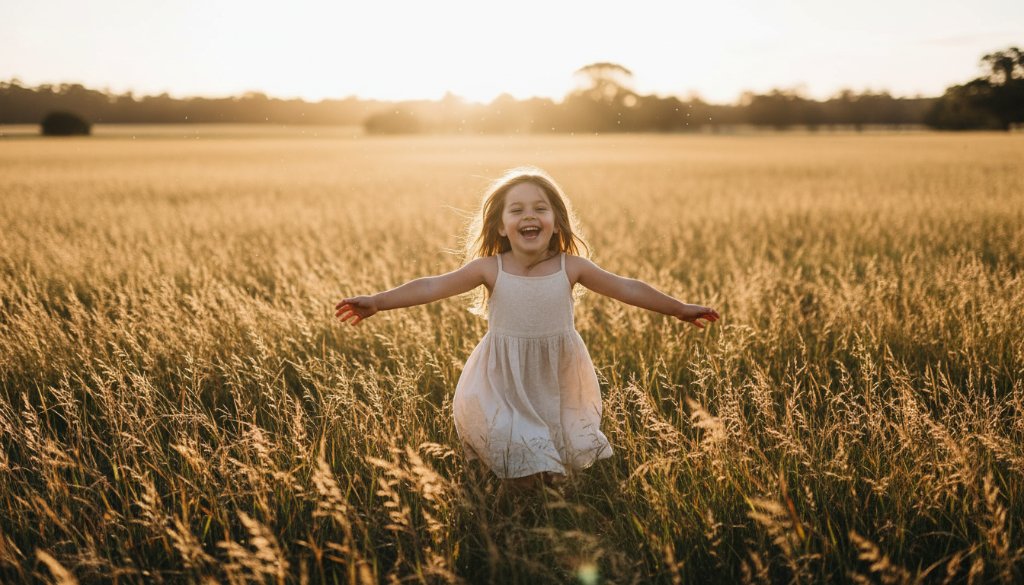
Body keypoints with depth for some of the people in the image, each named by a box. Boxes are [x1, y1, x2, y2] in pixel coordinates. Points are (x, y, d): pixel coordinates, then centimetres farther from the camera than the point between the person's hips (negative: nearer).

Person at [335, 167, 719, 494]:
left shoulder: (570, 266, -7)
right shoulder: (489, 269, -11)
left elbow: (627, 289, -2)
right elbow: (431, 287, -15)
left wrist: (680, 309, 1)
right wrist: (377, 302, -25)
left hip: (558, 385, 2)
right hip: (506, 386, -1)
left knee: (570, 446, 10)